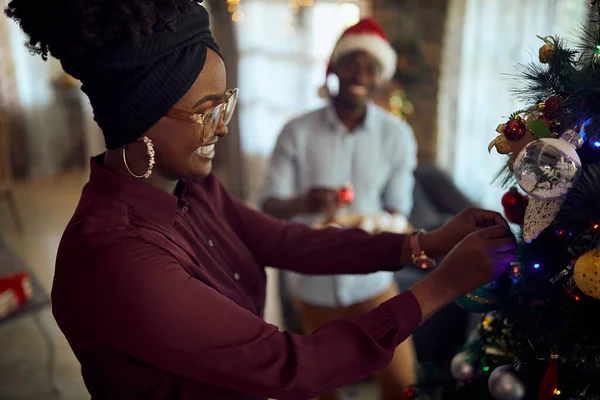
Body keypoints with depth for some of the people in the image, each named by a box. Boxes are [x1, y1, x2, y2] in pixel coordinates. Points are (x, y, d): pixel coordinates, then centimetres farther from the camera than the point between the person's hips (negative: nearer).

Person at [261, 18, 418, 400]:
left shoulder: (398, 135, -9)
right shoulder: (297, 132, -11)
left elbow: (398, 211, -5)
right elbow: (270, 205, -11)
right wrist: (302, 203, -33)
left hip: (371, 278, 0)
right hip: (312, 279, 0)